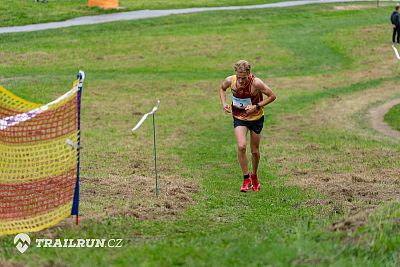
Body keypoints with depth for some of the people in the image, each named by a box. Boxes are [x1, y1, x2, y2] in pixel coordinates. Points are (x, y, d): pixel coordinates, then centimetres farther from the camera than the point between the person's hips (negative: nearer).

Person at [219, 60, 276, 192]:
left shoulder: (256, 83, -28)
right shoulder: (230, 81, -18)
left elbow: (272, 96, -16)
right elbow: (222, 88, 6)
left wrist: (256, 107, -25)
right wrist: (224, 103, -10)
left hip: (256, 118, -1)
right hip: (239, 118, 1)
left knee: (255, 151, 9)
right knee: (241, 146, -18)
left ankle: (254, 175, 37)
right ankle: (246, 179, -3)